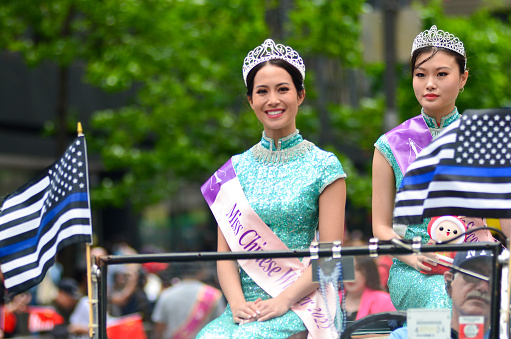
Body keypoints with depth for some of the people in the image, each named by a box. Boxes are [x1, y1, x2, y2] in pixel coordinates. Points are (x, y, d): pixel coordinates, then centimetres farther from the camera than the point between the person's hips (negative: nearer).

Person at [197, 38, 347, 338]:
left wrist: (284, 299, -16)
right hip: (247, 306, 3)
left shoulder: (324, 166, 4)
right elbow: (225, 252, 10)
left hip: (302, 303, -3)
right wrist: (237, 302, -9)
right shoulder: (235, 170, 14)